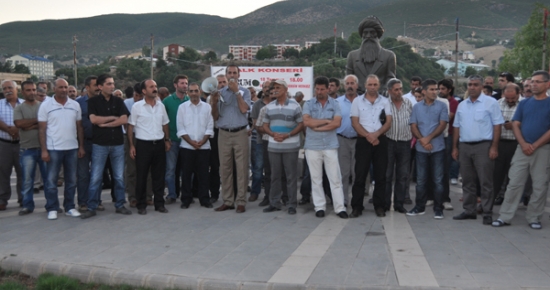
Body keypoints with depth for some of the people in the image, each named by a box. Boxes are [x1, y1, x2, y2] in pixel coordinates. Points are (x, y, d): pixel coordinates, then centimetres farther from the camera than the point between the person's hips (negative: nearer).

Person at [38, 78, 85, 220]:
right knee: (51, 180, 2)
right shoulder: (45, 105, -2)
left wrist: (81, 146, 5)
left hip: (72, 148, 3)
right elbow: (42, 129, -3)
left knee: (71, 180, 9)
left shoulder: (75, 105, 6)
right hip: (53, 148, -3)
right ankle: (52, 209, 12)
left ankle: (69, 207, 19)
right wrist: (43, 150, -9)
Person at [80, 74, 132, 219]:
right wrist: (113, 117, -6)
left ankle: (120, 205, 18)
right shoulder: (93, 101, 1)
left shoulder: (118, 101, 6)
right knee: (95, 177, 1)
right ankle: (91, 207, 10)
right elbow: (93, 119, -13)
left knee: (119, 177, 7)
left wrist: (105, 124, -8)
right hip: (100, 144, -2)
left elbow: (124, 120, -5)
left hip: (118, 144, 2)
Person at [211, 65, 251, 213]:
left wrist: (236, 91, -9)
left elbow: (244, 109, -11)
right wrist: (214, 103, -9)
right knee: (225, 168, 4)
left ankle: (241, 201, 2)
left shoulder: (244, 91, 6)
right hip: (224, 133, 3)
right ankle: (228, 201, 12)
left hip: (240, 133, -2)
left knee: (241, 168, -3)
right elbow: (216, 117, 8)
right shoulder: (220, 92, 12)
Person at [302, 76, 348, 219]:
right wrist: (327, 121, -9)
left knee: (335, 178, 1)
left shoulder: (335, 104, 3)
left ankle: (340, 207, 7)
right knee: (316, 178, 7)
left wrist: (317, 127, -10)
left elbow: (337, 123, -11)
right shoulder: (308, 104, 3)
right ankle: (319, 207, 16)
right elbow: (307, 122, -12)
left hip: (331, 146, 0)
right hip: (312, 146, 1)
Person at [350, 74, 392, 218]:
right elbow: (355, 123, -1)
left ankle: (379, 206, 12)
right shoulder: (357, 101, 5)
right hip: (363, 141, -1)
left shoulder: (385, 101, 8)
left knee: (380, 175, 4)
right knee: (360, 174, -1)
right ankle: (357, 206, 4)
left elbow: (388, 122, 2)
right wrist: (368, 136, -12)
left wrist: (376, 134, -14)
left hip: (380, 141, 1)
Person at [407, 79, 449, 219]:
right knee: (421, 179, 8)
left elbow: (442, 125, -5)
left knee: (438, 180, 1)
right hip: (421, 148, 2)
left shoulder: (442, 106, 3)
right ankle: (420, 207, 17)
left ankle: (438, 209, 8)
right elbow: (413, 127, 3)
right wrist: (422, 140, -12)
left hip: (437, 148, -2)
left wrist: (428, 138, -12)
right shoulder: (416, 107, 9)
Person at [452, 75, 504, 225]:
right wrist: (455, 147, 11)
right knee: (467, 182, 11)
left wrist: (494, 147, -13)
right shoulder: (461, 105, 13)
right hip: (465, 146, 5)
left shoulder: (490, 103, -3)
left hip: (483, 146, -5)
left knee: (485, 182, -2)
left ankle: (487, 213, 6)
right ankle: (469, 211, 20)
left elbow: (497, 126, -6)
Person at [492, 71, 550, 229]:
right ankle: (505, 216, 4)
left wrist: (535, 145, -12)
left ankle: (534, 218, 17)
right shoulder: (524, 103, 10)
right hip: (522, 148, 2)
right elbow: (516, 124, 5)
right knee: (514, 183, 0)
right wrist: (524, 144, -9)